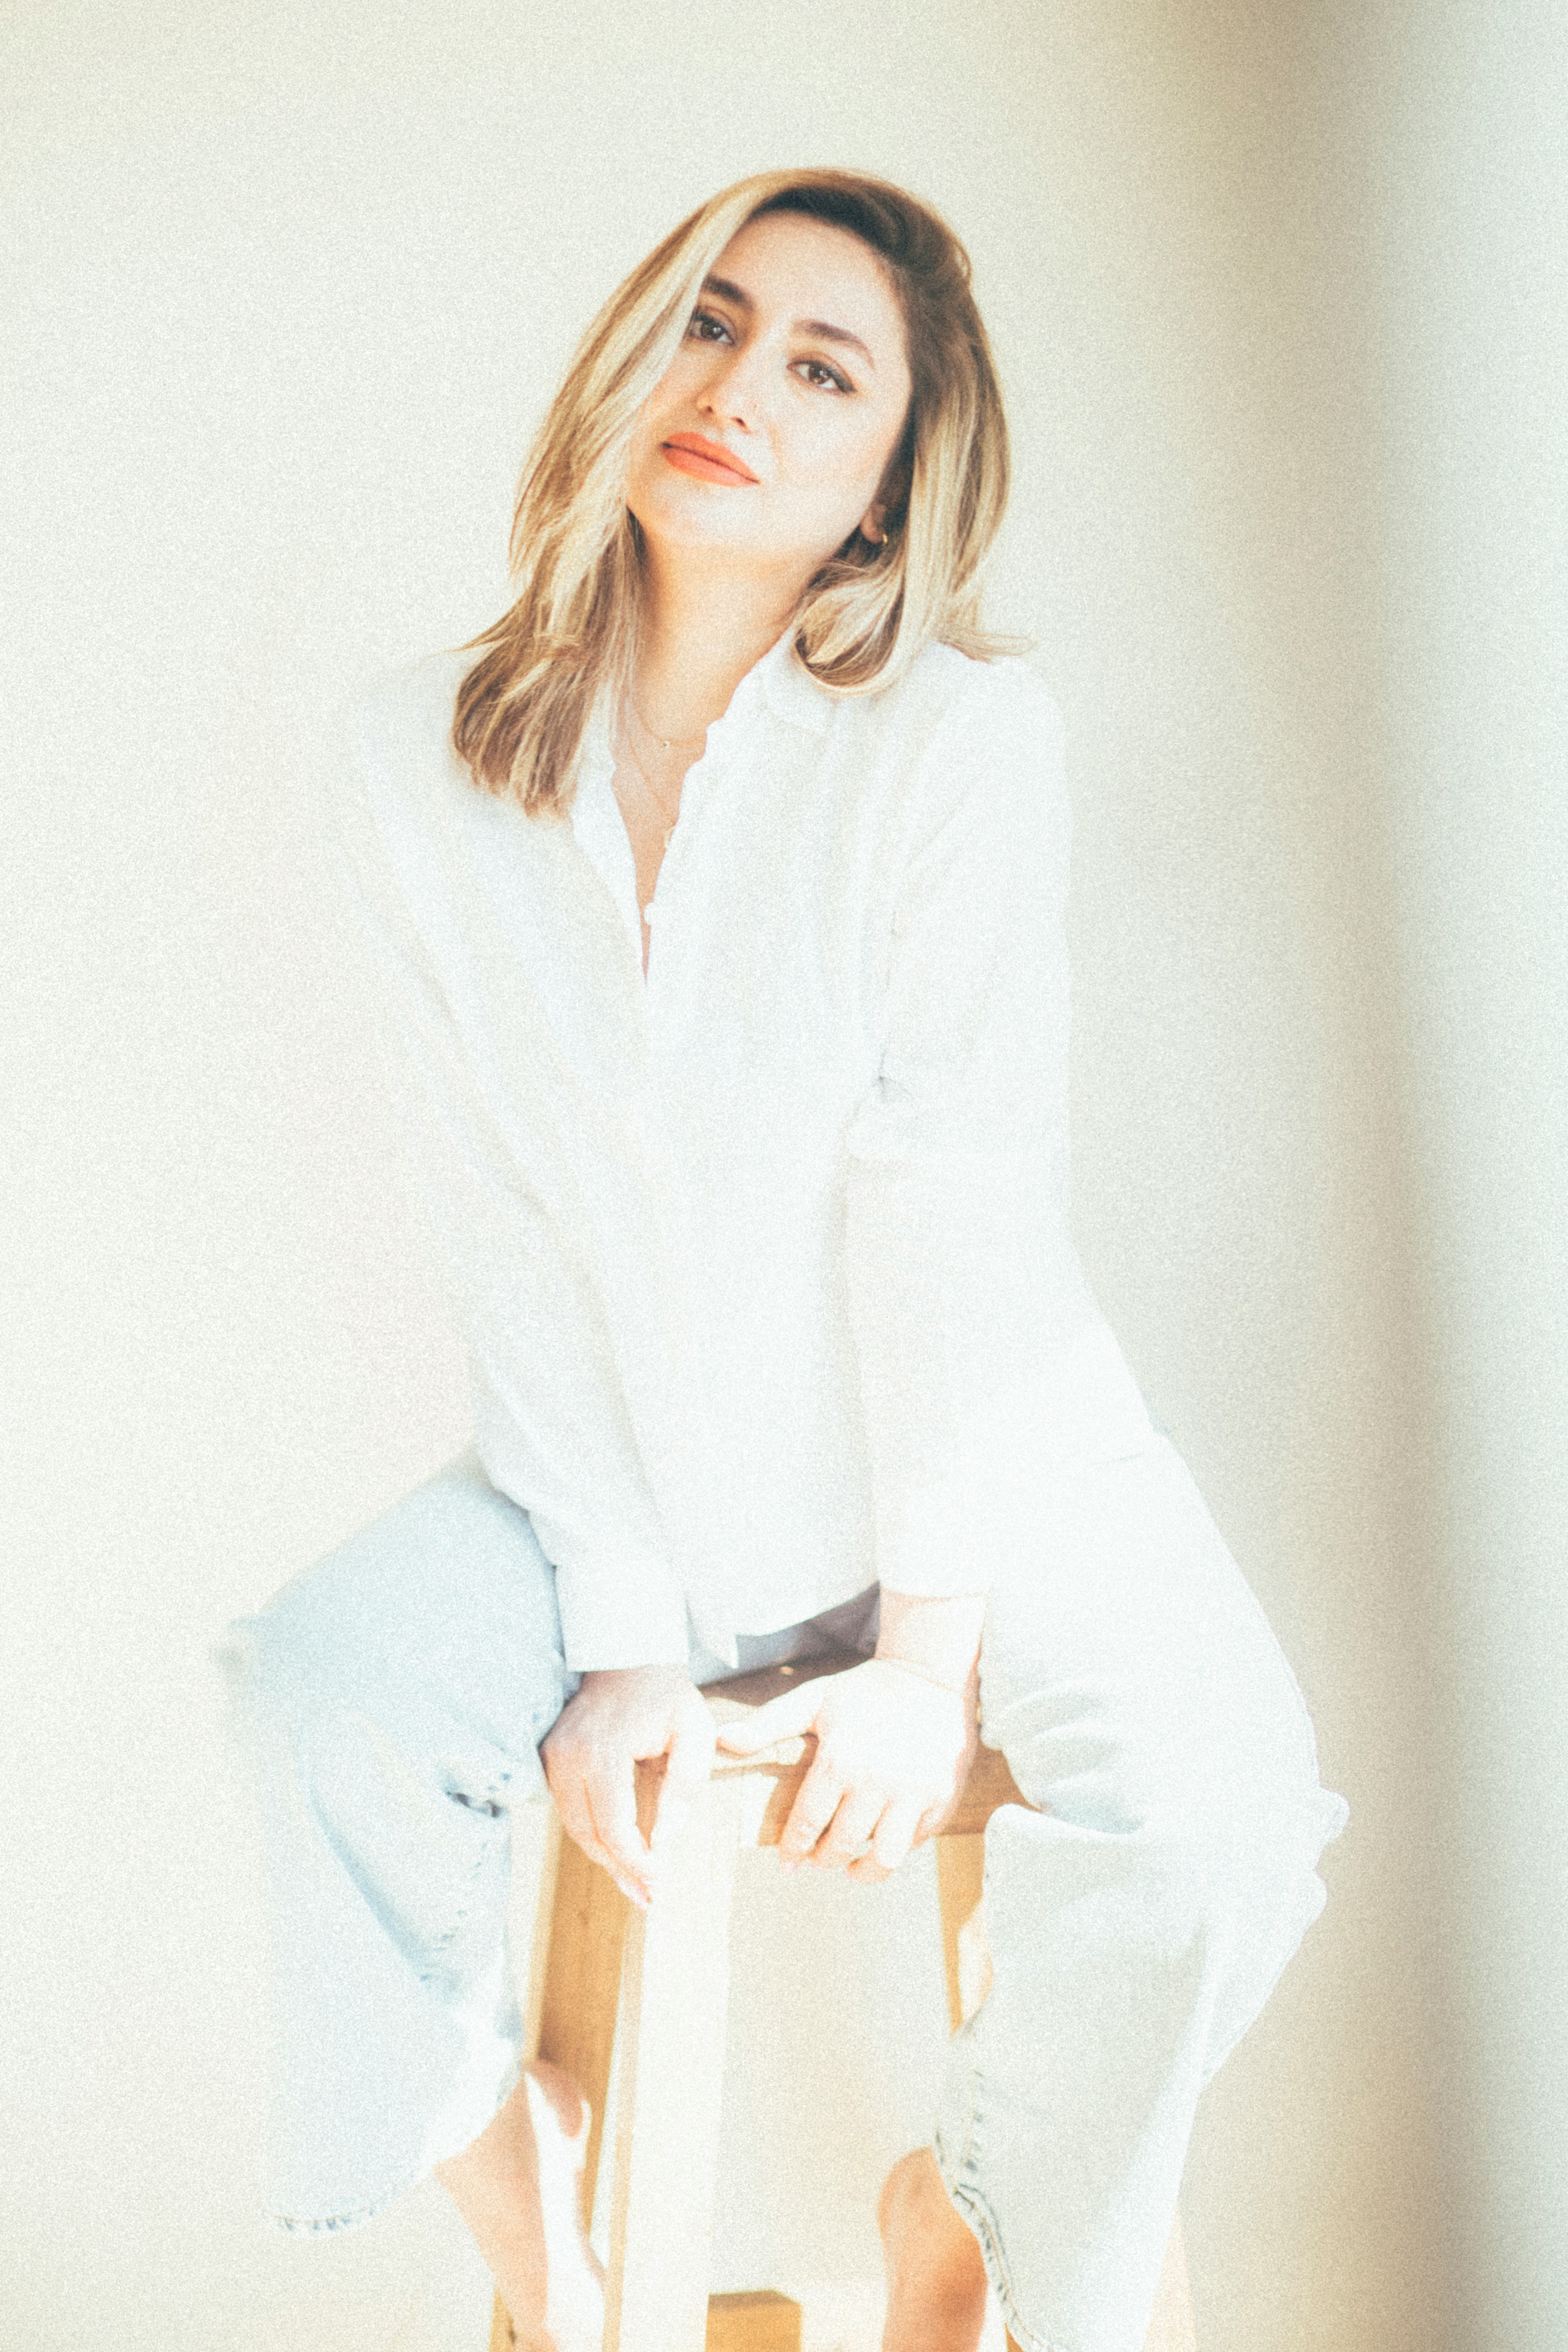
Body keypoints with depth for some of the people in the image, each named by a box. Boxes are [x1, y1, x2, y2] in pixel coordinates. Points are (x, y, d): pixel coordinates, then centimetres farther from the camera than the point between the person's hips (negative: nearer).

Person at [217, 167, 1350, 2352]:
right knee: (307, 1714, -22)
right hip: (617, 1475, 2)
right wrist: (623, 1626, -12)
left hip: (988, 1458, -1)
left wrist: (929, 1645, -18)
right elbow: (518, 1225, -8)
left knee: (1204, 1807, -26)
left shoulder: (967, 733, -15)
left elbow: (960, 1193, -17)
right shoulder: (427, 759, -7)